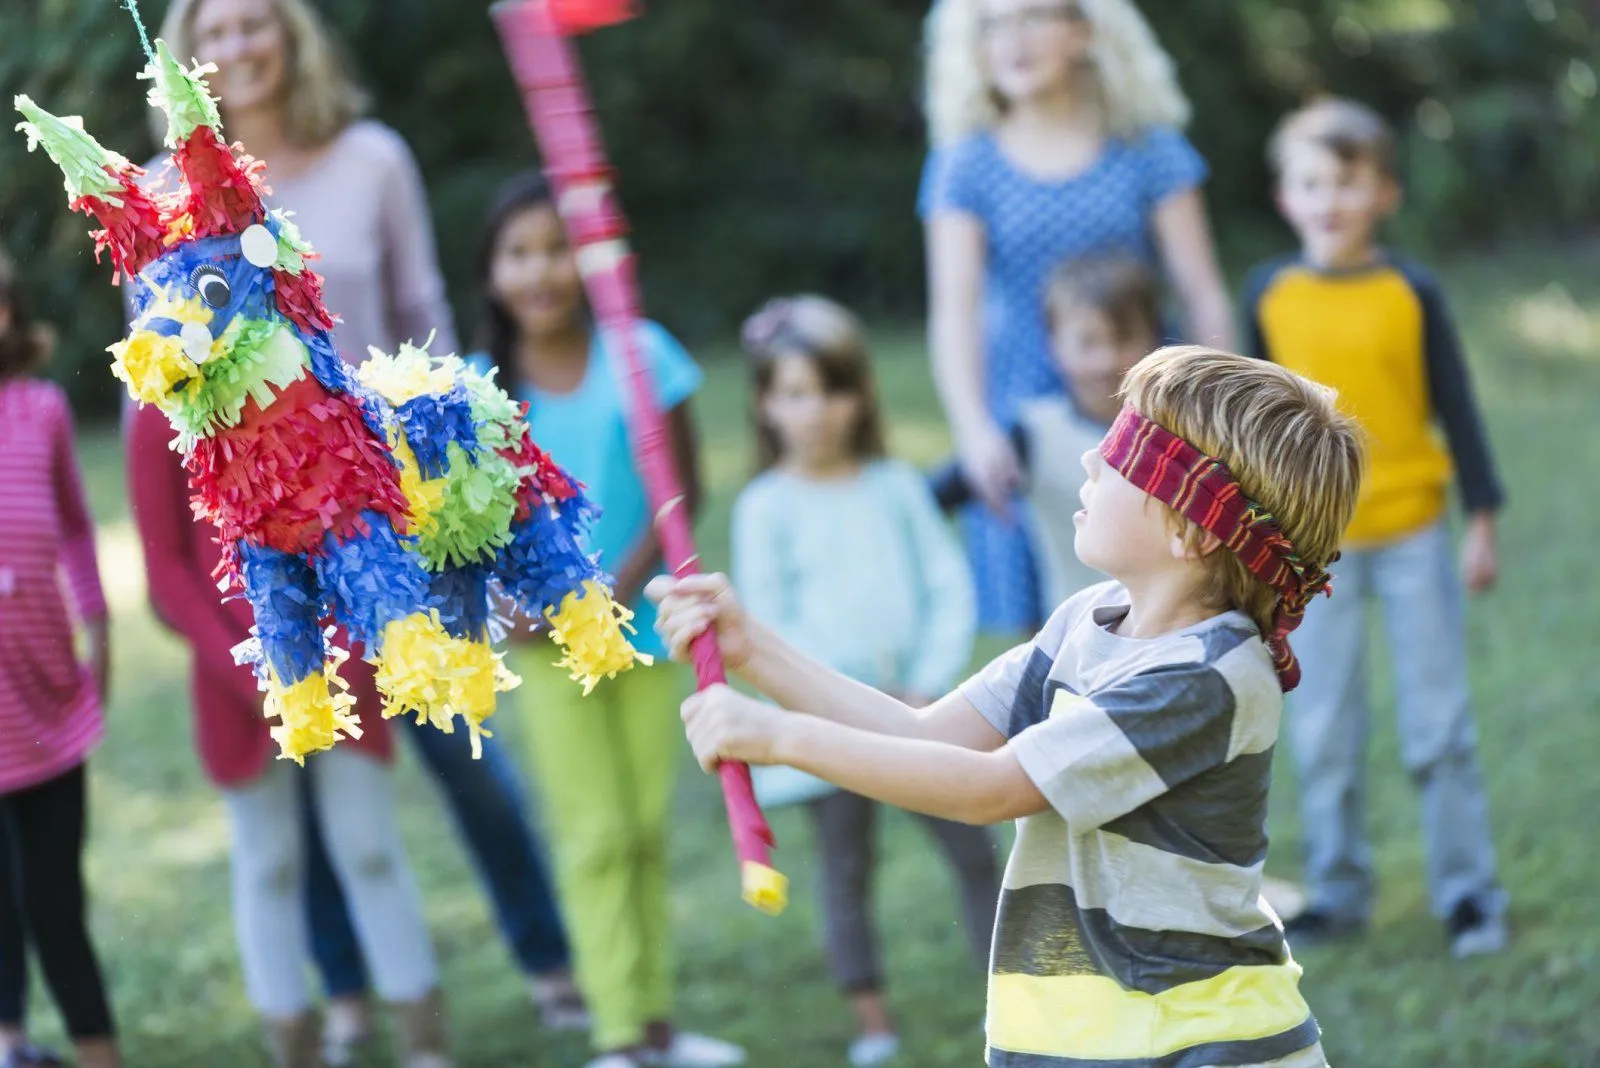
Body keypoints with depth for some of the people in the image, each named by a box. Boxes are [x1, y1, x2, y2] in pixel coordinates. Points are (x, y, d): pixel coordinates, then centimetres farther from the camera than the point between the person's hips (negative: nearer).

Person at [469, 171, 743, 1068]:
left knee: (648, 828, 9)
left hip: (645, 620, 1)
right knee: (594, 834, 1)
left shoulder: (639, 356, -6)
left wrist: (622, 588, -16)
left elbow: (683, 491, -6)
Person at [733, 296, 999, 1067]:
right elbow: (768, 624, -5)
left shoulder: (897, 487, 5)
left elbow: (950, 588, 3)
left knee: (974, 849, 4)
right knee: (846, 866, 3)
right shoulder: (766, 507, -2)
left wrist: (928, 689, -10)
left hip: (919, 708, 2)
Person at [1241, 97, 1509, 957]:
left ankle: (1466, 889, 13)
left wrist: (1482, 520, -1)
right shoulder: (1270, 295, 0)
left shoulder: (1410, 293, -5)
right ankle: (1337, 890, 19)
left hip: (1412, 533, -1)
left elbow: (1456, 409, 0)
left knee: (1438, 724, 3)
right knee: (1322, 732, 7)